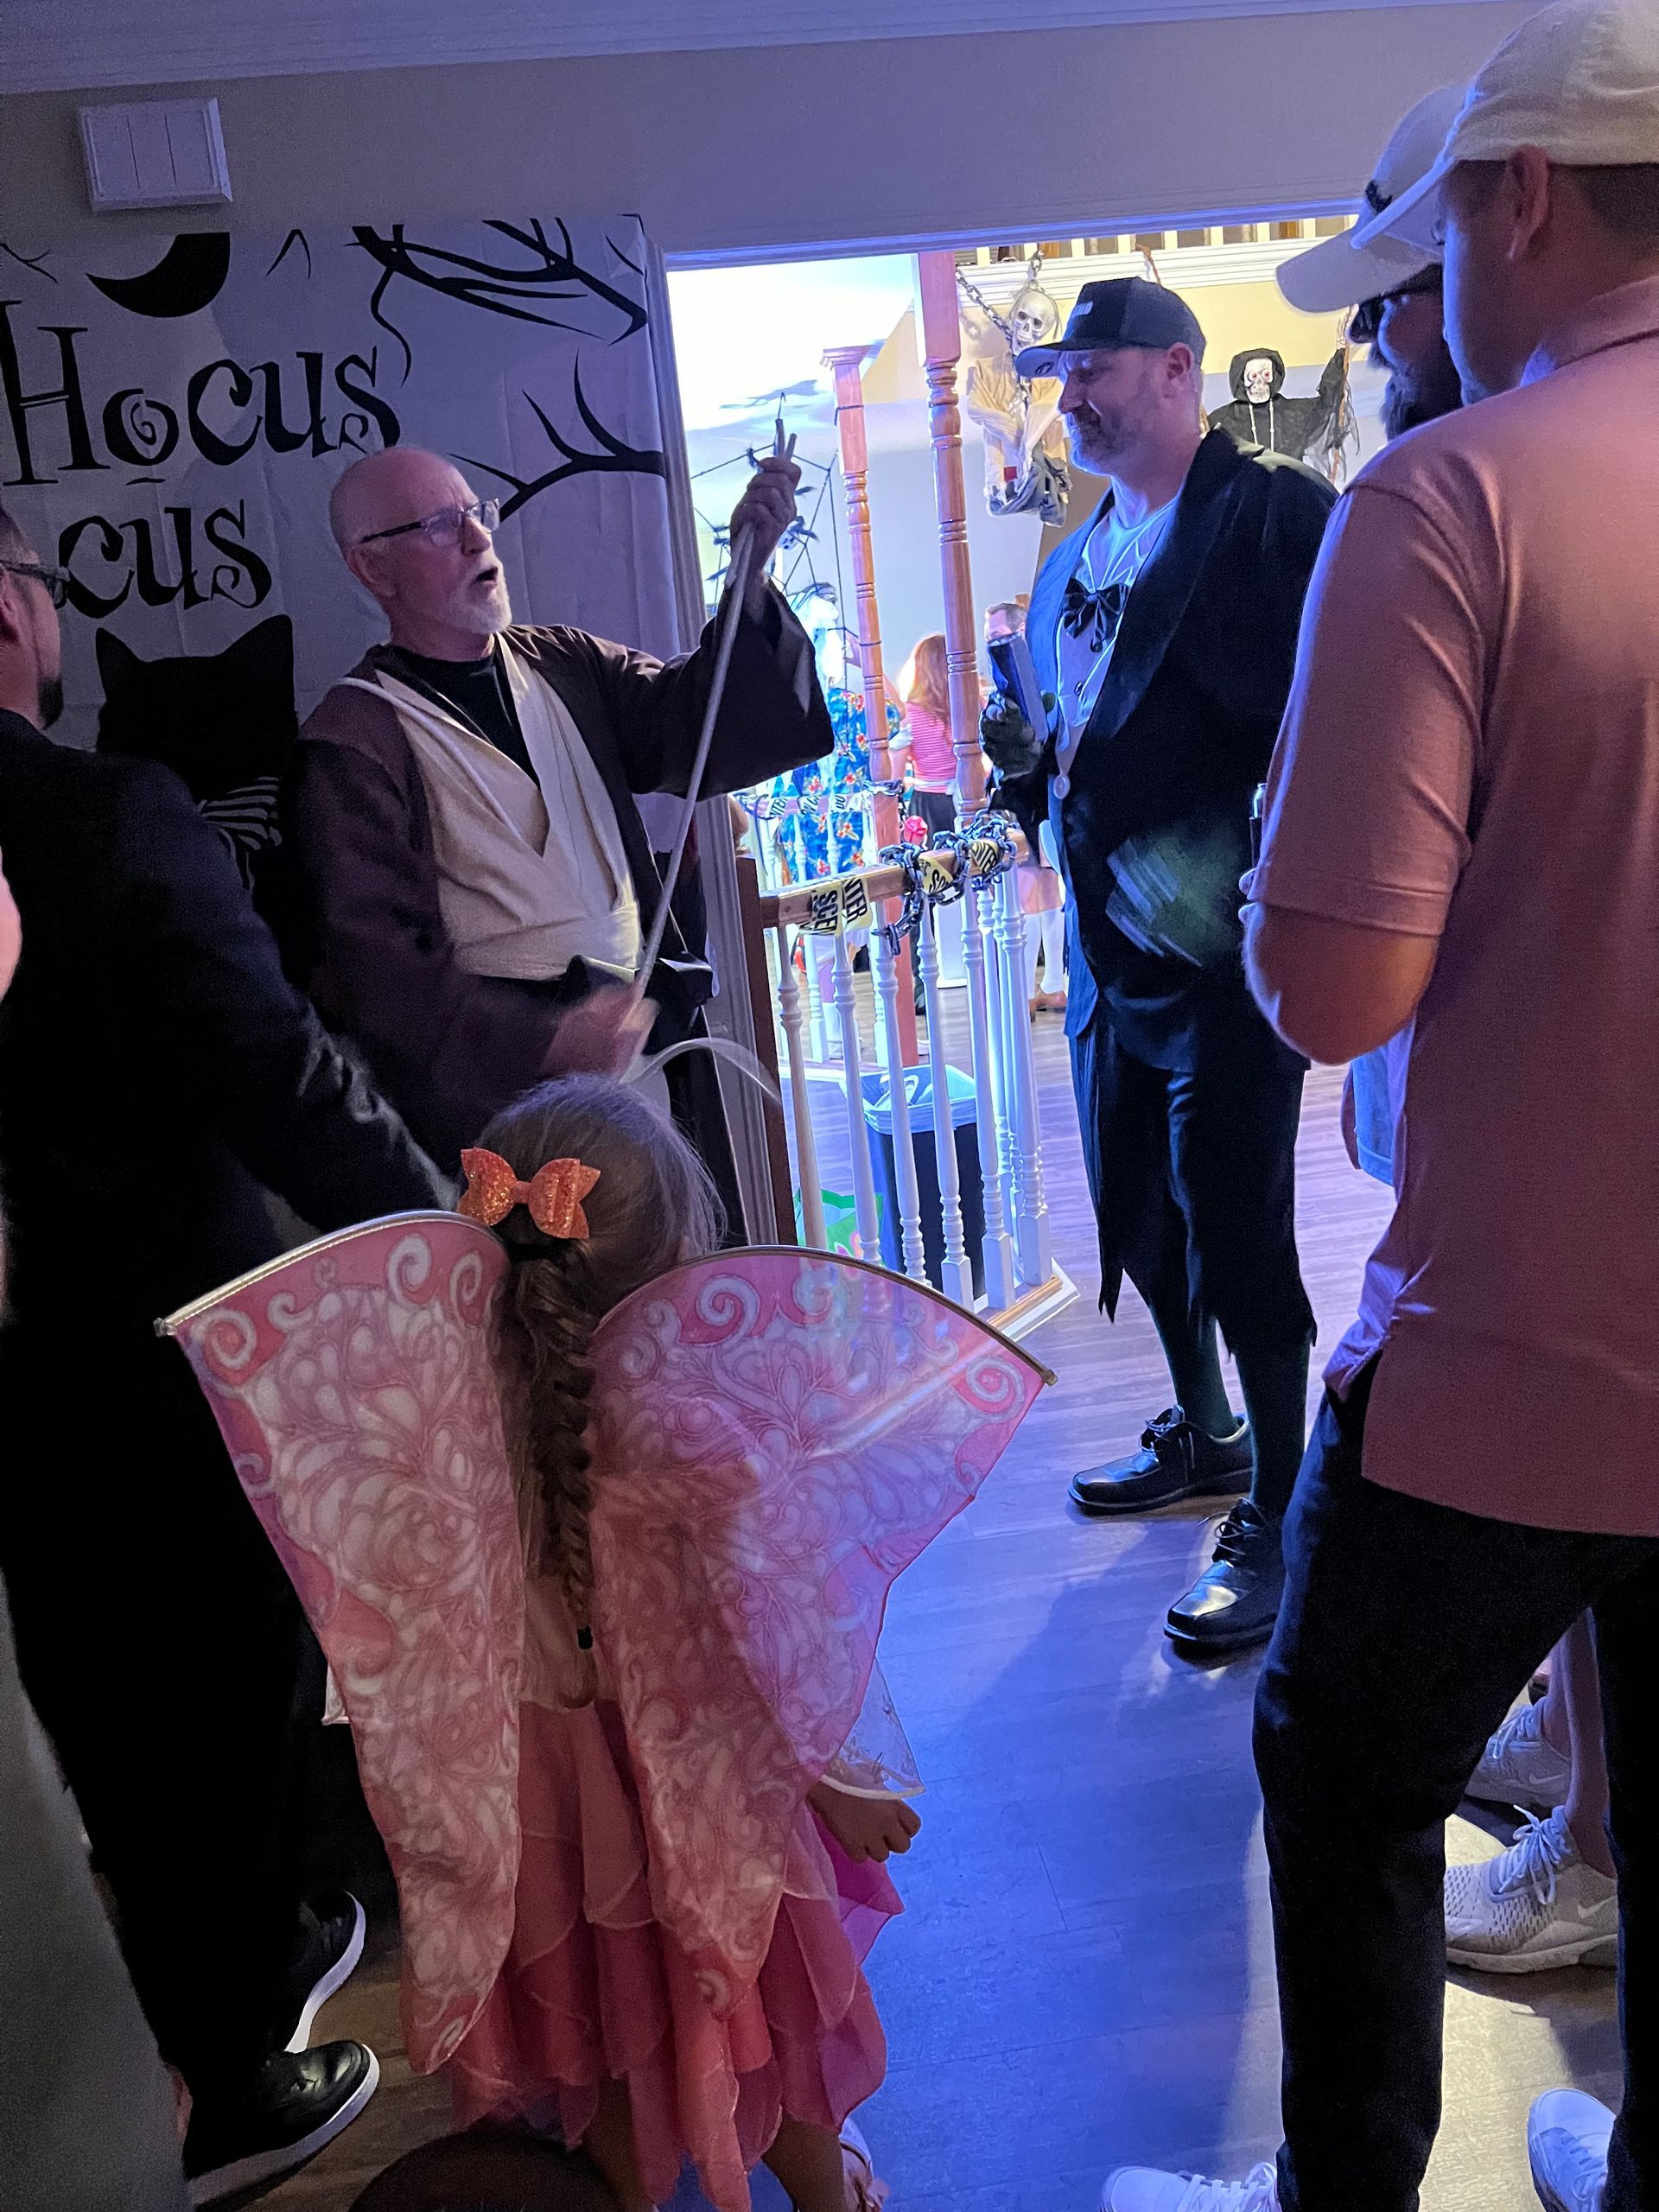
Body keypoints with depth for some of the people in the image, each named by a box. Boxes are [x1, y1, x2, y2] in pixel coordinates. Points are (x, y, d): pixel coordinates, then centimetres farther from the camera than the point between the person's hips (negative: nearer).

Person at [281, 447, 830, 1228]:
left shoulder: (564, 665, 15)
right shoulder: (352, 740, -3)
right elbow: (375, 967, -11)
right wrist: (551, 1038, -21)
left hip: (649, 1046, 5)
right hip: (504, 1089, -5)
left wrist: (748, 576, -15)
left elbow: (687, 722, 0)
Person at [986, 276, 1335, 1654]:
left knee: (1237, 1239, -4)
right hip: (1108, 948, 9)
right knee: (1142, 1219, 18)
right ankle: (1205, 1437, 38)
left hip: (1224, 951, -8)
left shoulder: (1272, 515, -8)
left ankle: (1276, 1523, 10)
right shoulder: (1076, 560, 17)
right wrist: (1035, 767, 4)